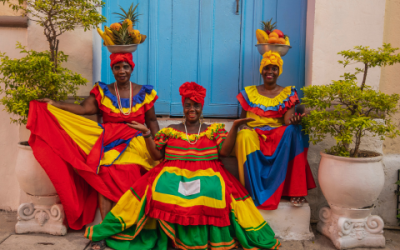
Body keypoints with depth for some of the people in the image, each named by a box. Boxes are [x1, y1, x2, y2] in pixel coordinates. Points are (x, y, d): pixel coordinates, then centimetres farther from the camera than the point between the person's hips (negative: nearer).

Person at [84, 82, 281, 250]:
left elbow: (224, 151, 1)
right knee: (159, 190, -32)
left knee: (214, 193, -34)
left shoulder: (214, 129, 15)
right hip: (173, 173, 1)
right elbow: (156, 155, 11)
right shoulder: (170, 131, 17)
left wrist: (235, 127, -6)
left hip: (207, 174, -1)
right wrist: (146, 134, 1)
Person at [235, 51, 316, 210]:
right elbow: (242, 119, 14)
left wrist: (294, 121, -29)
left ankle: (295, 191, -30)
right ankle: (254, 192, -28)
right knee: (245, 137, -35)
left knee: (292, 131, -33)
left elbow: (288, 120, -5)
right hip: (254, 134, 0)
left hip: (279, 136, 0)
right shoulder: (249, 93, 12)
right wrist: (244, 127, -8)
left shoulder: (288, 94, 8)